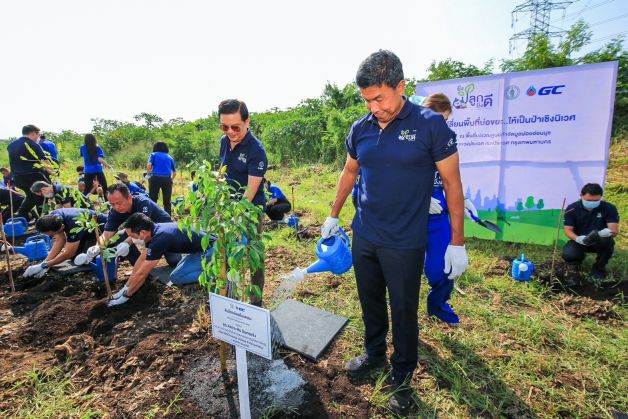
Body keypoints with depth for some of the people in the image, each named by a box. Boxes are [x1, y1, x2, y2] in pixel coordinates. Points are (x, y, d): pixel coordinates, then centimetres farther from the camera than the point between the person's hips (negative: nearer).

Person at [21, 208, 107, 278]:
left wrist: (43, 265, -24)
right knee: (74, 256, -2)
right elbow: (60, 241, -9)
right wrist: (45, 262, -16)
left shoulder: (74, 224, -38)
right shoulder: (53, 217, -16)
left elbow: (69, 253, -29)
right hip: (88, 230, 8)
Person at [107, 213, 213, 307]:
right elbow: (142, 259, 9)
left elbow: (141, 273, -17)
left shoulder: (160, 239, -27)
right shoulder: (154, 231, 1)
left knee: (176, 277, -9)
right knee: (180, 268, 19)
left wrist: (125, 295, -3)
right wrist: (126, 287, 12)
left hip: (209, 250, -9)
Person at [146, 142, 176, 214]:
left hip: (155, 178, -2)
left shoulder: (154, 154, 13)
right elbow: (174, 172, 18)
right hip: (167, 179, 2)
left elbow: (149, 165, -5)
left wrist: (148, 175, 8)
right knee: (167, 202, 8)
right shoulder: (170, 157, 20)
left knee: (152, 200, 5)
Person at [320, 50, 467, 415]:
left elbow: (452, 182, -8)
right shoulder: (361, 129, 1)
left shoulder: (431, 125, -12)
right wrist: (334, 215, 19)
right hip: (363, 237, 5)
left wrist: (457, 242, -8)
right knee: (370, 303, 20)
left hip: (405, 244, -4)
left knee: (404, 312, 11)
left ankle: (403, 378, 34)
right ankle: (374, 355, 44)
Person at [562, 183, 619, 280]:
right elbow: (568, 230, -13)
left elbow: (614, 230, -19)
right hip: (580, 241, 0)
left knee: (607, 241, -36)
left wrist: (604, 233, -45)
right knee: (568, 255, -30)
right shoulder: (572, 209, -14)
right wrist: (578, 239, -36)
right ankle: (580, 257, 12)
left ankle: (599, 267, -7)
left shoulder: (609, 208, -14)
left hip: (599, 241, 0)